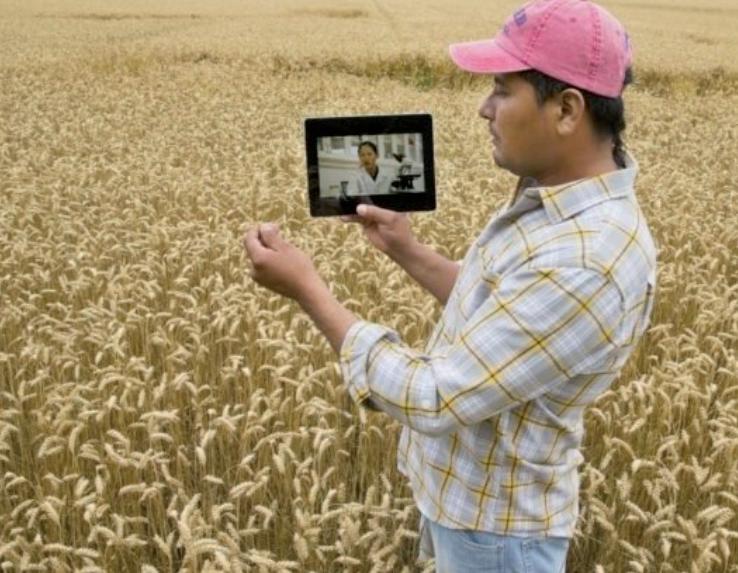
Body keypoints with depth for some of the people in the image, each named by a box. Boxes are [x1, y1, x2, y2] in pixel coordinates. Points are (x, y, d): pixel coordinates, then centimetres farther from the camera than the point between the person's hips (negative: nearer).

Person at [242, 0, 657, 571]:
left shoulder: (585, 261, -34)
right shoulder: (564, 195, -2)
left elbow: (435, 402, -32)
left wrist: (309, 289, -25)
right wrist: (409, 252, 2)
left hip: (494, 523, -9)